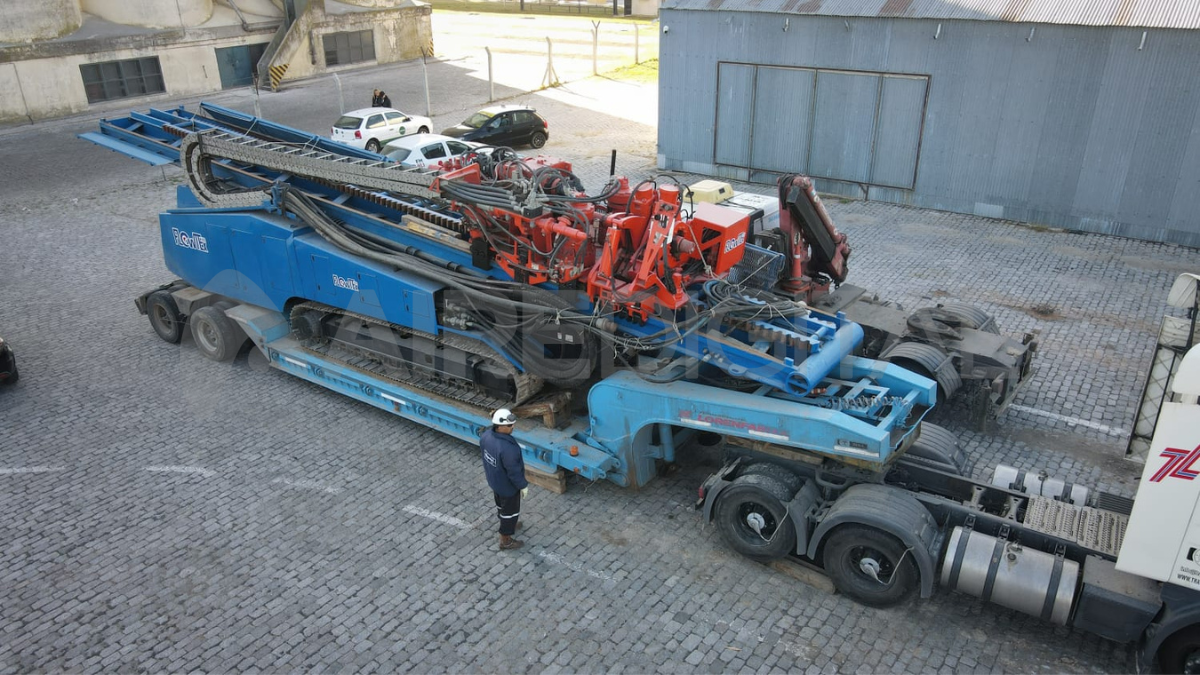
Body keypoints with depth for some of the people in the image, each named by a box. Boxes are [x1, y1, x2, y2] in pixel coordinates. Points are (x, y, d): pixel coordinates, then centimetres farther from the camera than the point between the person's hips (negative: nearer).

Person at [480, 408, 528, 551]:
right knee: (510, 510, 17)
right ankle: (505, 541, 36)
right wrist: (523, 485, -12)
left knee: (501, 504, 32)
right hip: (507, 485, -8)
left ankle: (508, 525, 58)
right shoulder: (507, 448, -42)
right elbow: (513, 471, -29)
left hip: (493, 480, 8)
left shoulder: (486, 436, -17)